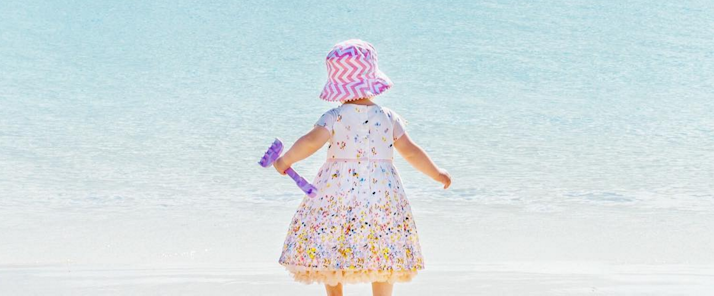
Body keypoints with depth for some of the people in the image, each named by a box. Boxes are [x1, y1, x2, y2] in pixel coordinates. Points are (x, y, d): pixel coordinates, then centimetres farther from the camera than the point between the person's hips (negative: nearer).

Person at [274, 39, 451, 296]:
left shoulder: (335, 117, -7)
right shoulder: (388, 118, 1)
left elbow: (311, 142, -20)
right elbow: (411, 151, 5)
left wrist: (286, 161, -5)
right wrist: (437, 174, 17)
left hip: (338, 191, -2)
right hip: (382, 192, 2)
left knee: (330, 252, 11)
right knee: (383, 254, 9)